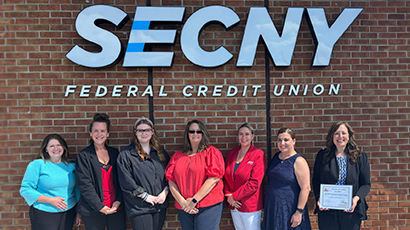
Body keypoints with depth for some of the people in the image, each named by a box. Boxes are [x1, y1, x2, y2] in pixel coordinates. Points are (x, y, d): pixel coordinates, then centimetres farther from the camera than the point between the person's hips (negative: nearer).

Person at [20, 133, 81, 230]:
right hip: (44, 215, -4)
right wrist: (50, 200, -17)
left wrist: (78, 212, 14)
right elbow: (25, 189, -10)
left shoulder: (71, 165, 8)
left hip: (68, 213, 4)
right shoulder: (37, 164, -5)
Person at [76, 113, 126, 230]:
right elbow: (85, 185, -8)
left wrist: (118, 201, -4)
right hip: (93, 212, -3)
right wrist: (101, 207, -12)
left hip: (116, 208, 3)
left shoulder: (114, 153, 9)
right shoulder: (83, 155, -2)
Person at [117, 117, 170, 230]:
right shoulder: (126, 155, -3)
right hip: (139, 207, -4)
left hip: (160, 205, 5)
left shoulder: (160, 153, 12)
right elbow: (126, 182, -10)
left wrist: (165, 191, -3)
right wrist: (145, 196, -12)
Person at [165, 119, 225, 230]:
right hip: (184, 208, 4)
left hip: (208, 207, -4)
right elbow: (171, 181, 6)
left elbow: (214, 178, -10)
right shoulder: (178, 156, 12)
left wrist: (194, 200, -12)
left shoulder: (211, 152, 0)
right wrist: (182, 201, -9)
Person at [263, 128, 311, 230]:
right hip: (272, 207, 6)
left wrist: (299, 212, -20)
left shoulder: (299, 161, -14)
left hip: (290, 209, -6)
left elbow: (305, 188, -17)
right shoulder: (276, 156, 7)